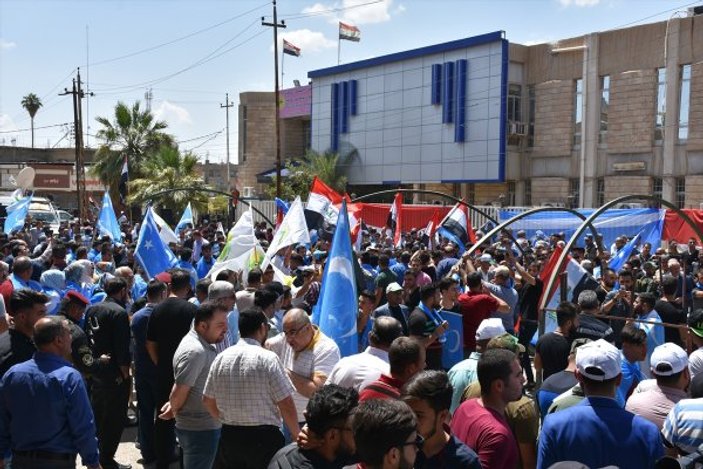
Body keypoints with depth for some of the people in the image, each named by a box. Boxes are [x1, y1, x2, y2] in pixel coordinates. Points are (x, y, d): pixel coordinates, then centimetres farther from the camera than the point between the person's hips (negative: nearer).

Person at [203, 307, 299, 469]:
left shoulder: (221, 358, 1)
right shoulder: (267, 358, -13)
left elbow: (208, 401, 8)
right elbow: (286, 404, -13)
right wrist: (297, 436, 1)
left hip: (228, 436, 4)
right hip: (263, 437, -4)